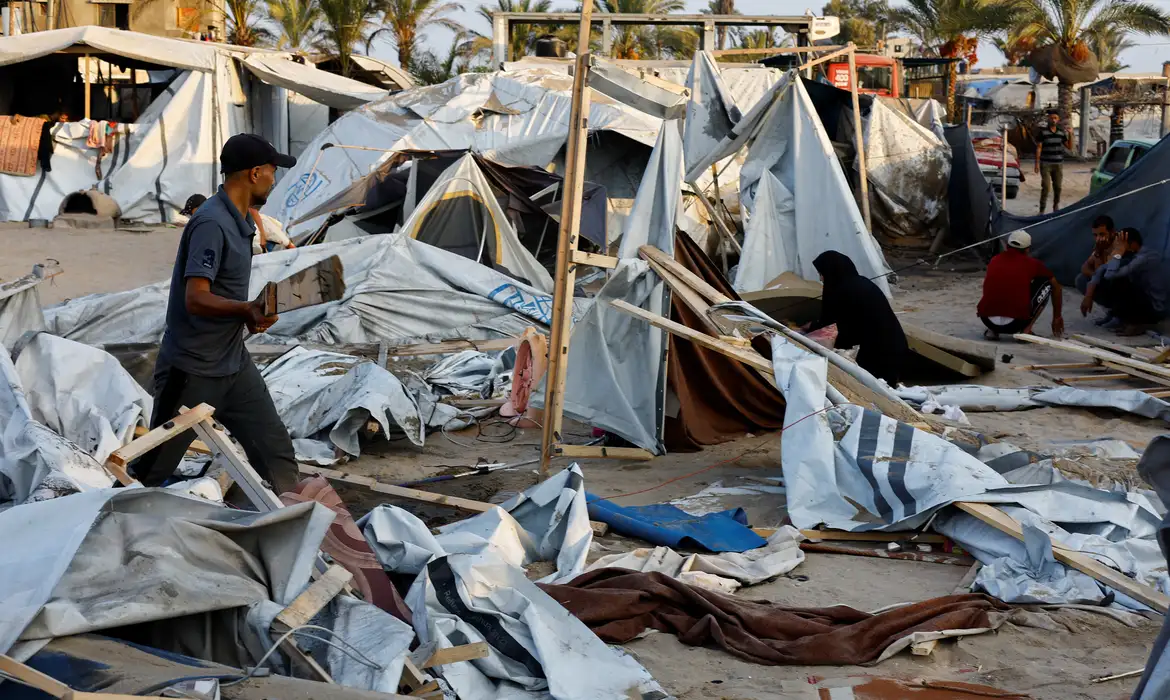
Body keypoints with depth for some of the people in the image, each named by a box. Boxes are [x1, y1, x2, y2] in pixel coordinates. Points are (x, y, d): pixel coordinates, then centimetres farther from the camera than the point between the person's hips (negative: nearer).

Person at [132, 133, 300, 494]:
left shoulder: (238, 220, 9)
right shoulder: (211, 223, -20)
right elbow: (195, 298, -29)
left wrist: (251, 314, 17)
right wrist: (245, 309, -41)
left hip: (235, 364, 9)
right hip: (191, 371, -8)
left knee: (276, 451, 3)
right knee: (150, 470, 5)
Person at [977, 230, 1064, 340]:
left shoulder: (994, 261, 17)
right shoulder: (1032, 263, 9)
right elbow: (1056, 287, 24)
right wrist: (1057, 317, 38)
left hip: (987, 320, 4)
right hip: (1015, 323, -3)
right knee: (1046, 284, 17)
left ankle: (992, 330, 16)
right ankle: (1026, 329, 9)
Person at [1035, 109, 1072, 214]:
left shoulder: (1061, 132, 6)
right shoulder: (1042, 132, -5)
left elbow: (1069, 146, 10)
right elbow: (1038, 148, -5)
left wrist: (1070, 135, -6)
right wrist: (1037, 163, -11)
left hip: (1058, 164, 4)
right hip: (1045, 164, -4)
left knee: (1057, 187, 6)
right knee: (1046, 187, -12)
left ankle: (1056, 207, 21)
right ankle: (1042, 210, -7)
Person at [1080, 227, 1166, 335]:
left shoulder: (1145, 258, -26)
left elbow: (1110, 276, -34)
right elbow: (1102, 270, -1)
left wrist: (1118, 253, -23)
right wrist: (1089, 295, -11)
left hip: (1152, 311, -8)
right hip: (1139, 300, 8)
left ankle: (1134, 323, -9)